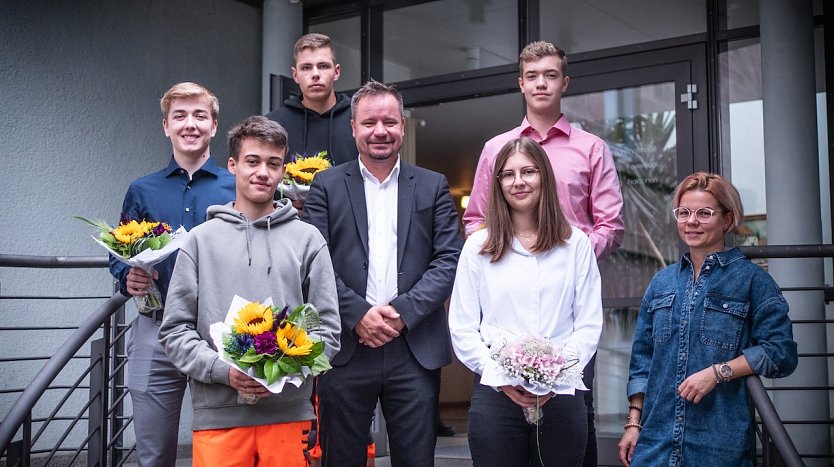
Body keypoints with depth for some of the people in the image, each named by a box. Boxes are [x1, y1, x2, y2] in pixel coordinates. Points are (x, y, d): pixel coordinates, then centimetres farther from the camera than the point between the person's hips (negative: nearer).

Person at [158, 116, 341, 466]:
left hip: (289, 413, 0)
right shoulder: (202, 240, 7)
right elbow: (175, 329, 4)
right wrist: (223, 370, -10)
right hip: (218, 414, 0)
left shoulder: (307, 240, 7)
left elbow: (327, 328, 5)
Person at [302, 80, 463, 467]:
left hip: (415, 349, 1)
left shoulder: (433, 187, 10)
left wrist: (404, 311, -10)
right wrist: (357, 314, -12)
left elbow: (449, 260, 2)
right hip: (345, 348, -1)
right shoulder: (327, 185, 7)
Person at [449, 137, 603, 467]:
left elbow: (589, 325, 4)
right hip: (496, 395, 0)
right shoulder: (478, 246, 7)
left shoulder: (576, 244, 8)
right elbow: (462, 329, 3)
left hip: (561, 396, 1)